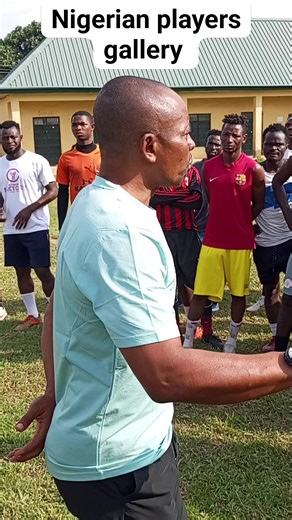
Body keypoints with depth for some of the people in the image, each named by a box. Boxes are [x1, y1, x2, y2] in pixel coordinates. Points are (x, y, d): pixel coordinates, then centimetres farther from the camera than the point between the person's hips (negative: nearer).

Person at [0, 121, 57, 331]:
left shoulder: (36, 161, -7)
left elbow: (53, 191, -9)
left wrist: (29, 210, -16)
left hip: (36, 227, -6)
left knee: (42, 271, -3)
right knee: (21, 271, 11)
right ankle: (33, 315, 24)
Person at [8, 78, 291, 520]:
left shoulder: (94, 204, 3)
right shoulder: (119, 231, -29)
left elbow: (57, 311, 11)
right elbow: (167, 375, -35)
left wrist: (58, 394, 14)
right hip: (117, 461, -9)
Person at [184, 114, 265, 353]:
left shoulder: (254, 169, -6)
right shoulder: (208, 167, 2)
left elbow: (259, 204, 3)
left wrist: (241, 223, 0)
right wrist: (224, 220, 6)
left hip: (241, 242, -2)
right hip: (212, 241, 2)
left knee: (239, 293, 10)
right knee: (200, 292, 3)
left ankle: (232, 341, 26)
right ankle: (188, 340, 15)